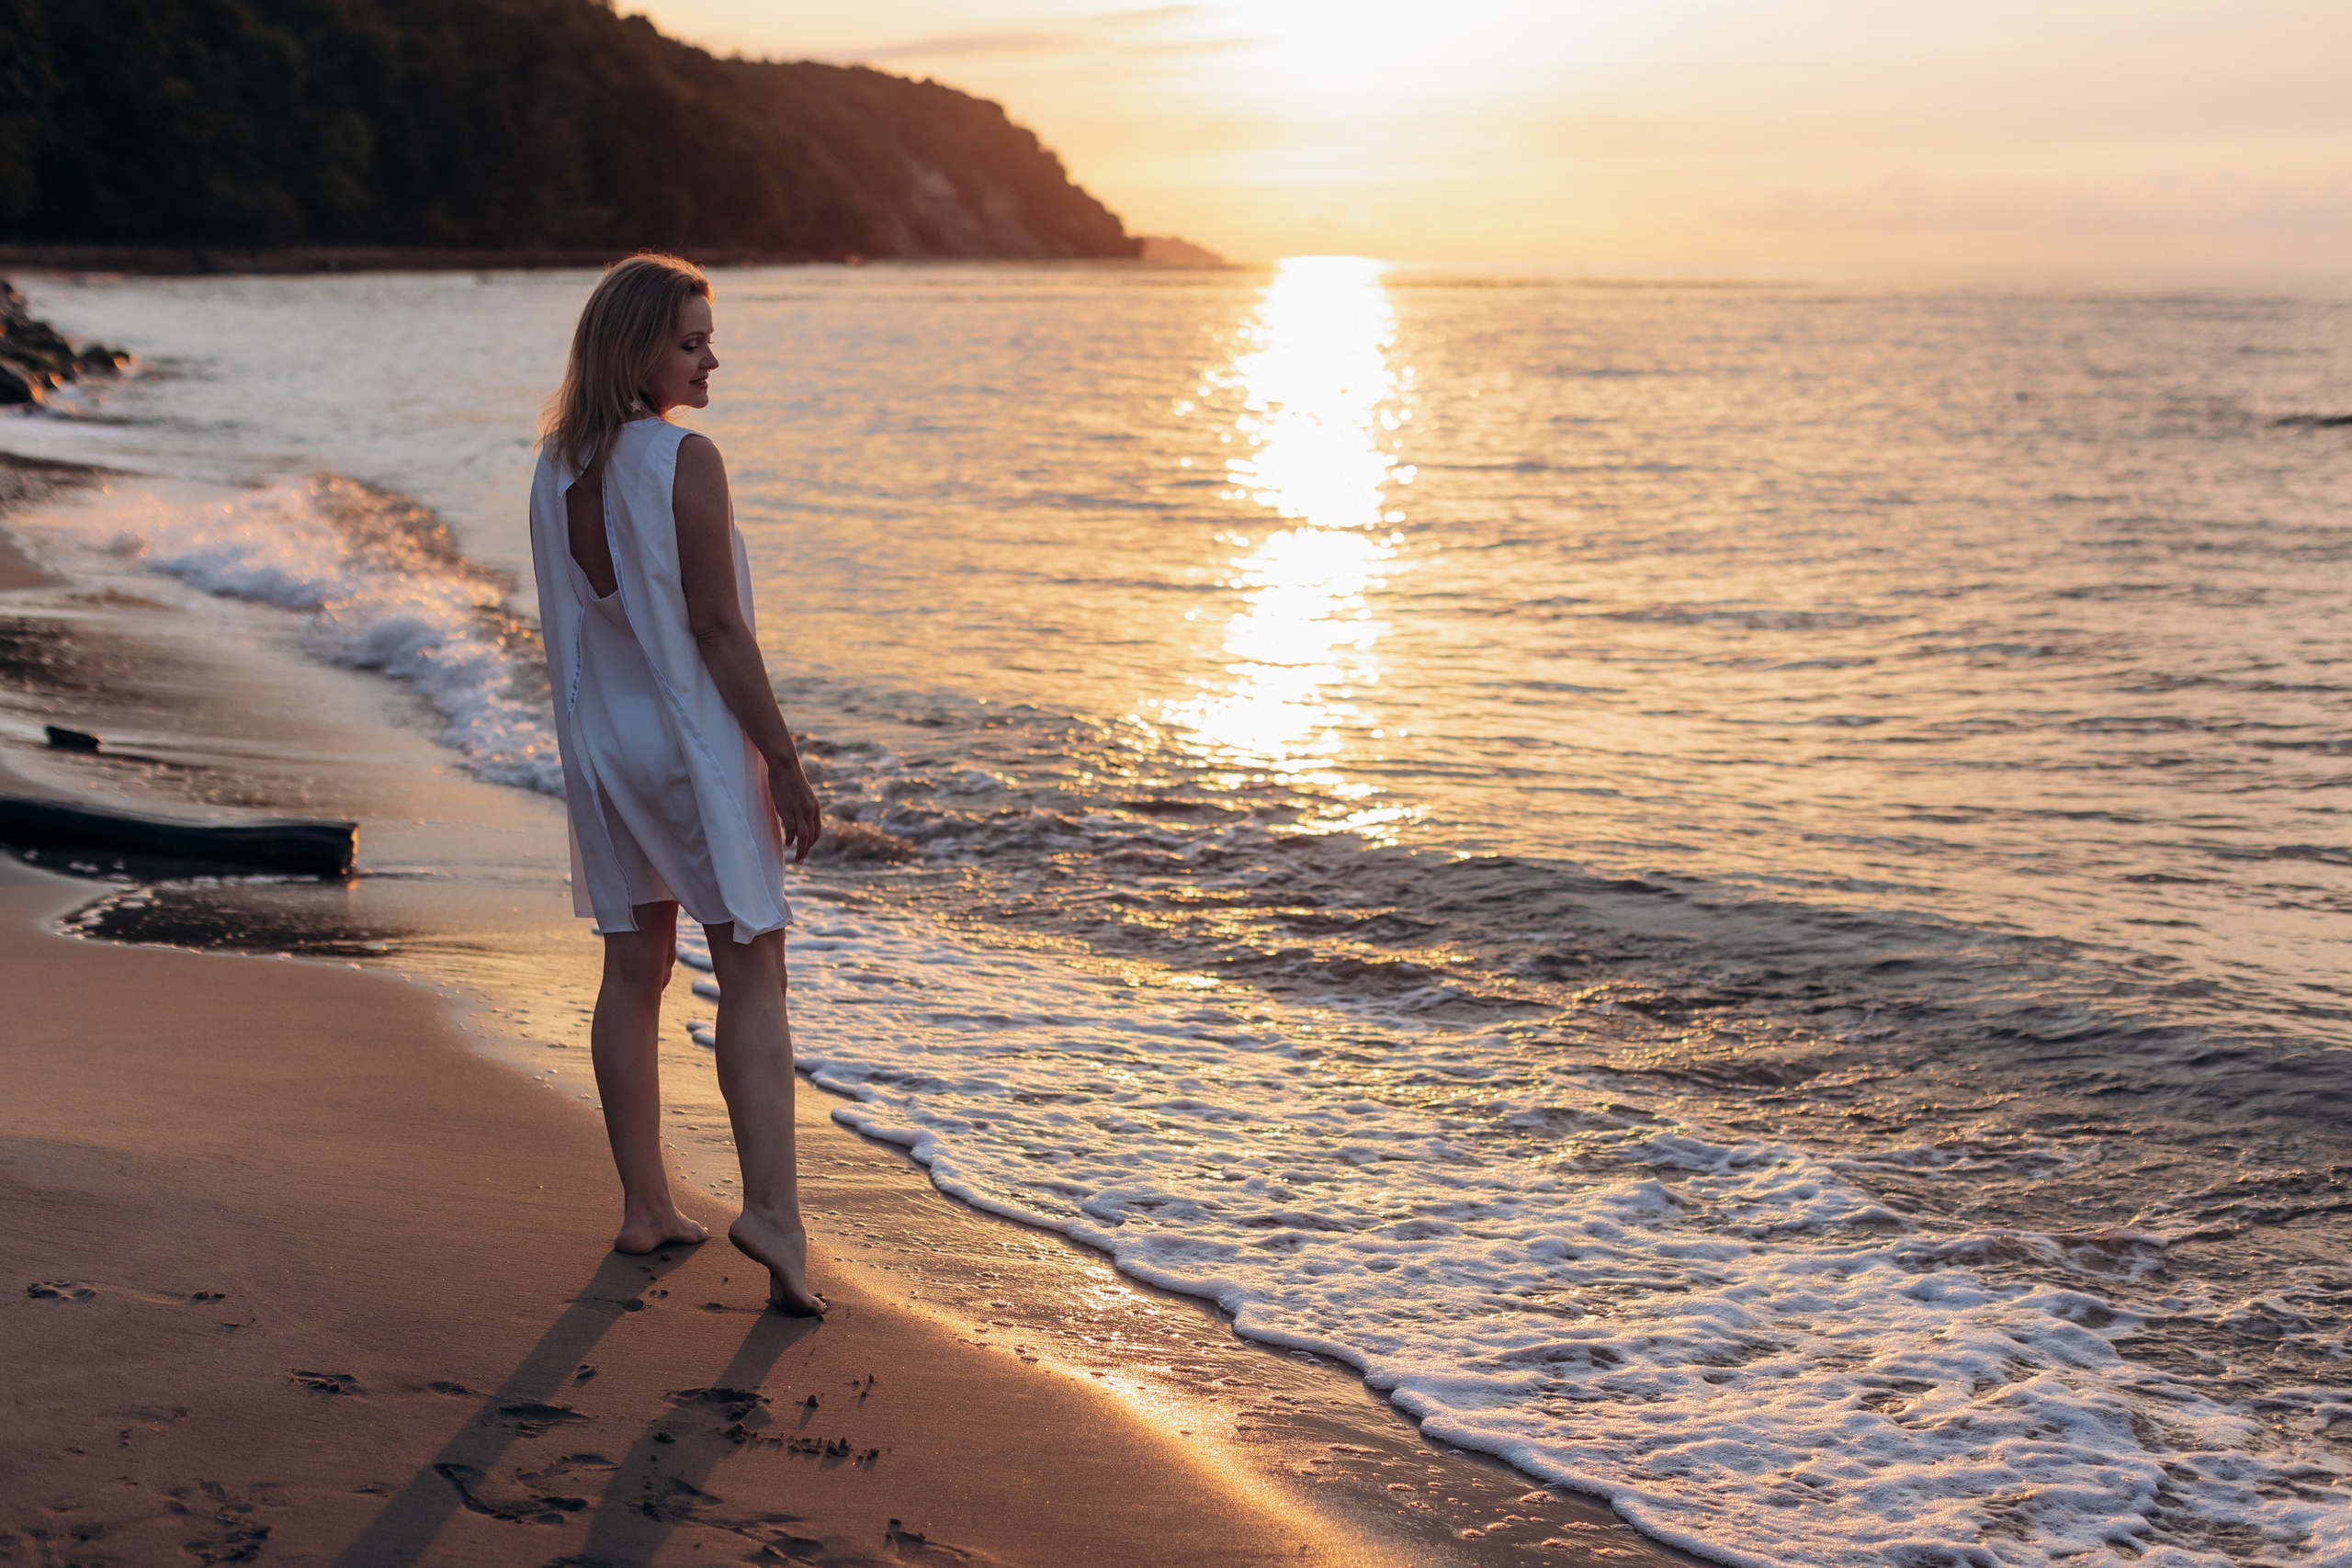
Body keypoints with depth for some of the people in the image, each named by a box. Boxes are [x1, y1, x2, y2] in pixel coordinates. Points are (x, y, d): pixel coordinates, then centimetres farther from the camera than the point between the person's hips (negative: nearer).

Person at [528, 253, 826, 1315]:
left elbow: (566, 627, 11)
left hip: (603, 742, 7)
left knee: (634, 970, 13)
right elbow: (718, 628, -17)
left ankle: (644, 1206, 19)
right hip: (696, 742, -7)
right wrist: (786, 762, -11)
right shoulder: (685, 461, -16)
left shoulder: (556, 467, 6)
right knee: (751, 974, -2)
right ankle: (771, 1207, -10)